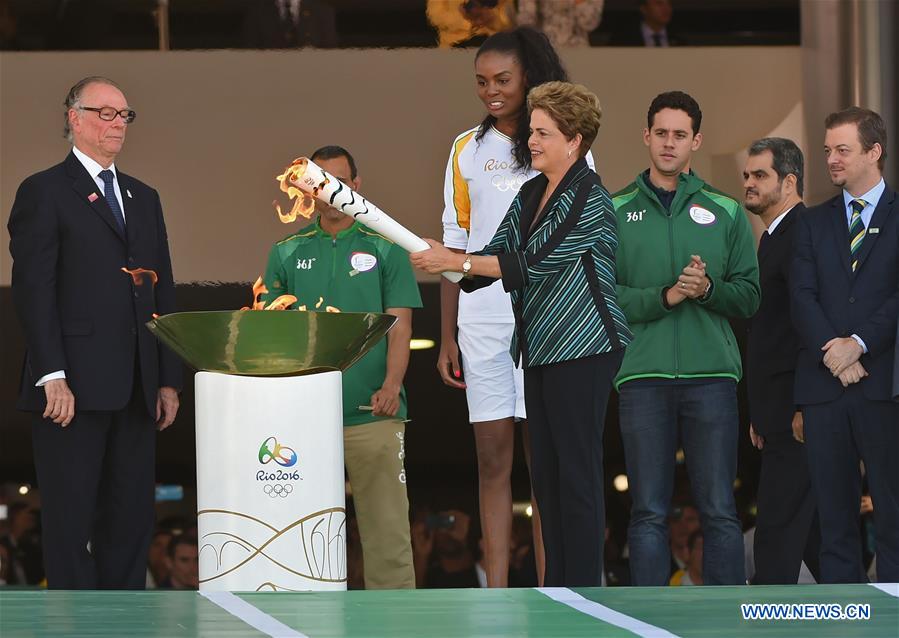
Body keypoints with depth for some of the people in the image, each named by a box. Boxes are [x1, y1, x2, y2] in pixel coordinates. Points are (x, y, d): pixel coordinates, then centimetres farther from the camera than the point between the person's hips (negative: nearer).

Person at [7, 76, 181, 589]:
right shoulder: (44, 192, -1)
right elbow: (33, 290, -8)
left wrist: (168, 379, 11)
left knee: (132, 520, 6)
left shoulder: (144, 198, 20)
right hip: (74, 390, -6)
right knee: (71, 520, -3)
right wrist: (52, 377, -17)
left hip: (135, 390, 6)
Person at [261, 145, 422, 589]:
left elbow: (400, 324, 0)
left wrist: (391, 385, -15)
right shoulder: (287, 253, 12)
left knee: (386, 526, -5)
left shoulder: (384, 248, 6)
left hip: (373, 412, -2)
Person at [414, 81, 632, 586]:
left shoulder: (590, 200, -13)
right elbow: (500, 255, 12)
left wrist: (456, 261, -18)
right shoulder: (531, 194, 15)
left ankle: (583, 593, -4)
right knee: (546, 474, 9)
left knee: (578, 473, -7)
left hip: (582, 350, -9)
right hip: (541, 351, 9)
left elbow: (532, 264, -19)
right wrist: (441, 257, -6)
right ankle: (556, 589, 15)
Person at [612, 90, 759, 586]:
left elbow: (748, 295, 8)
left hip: (712, 375, 1)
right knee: (648, 513, 0)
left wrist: (707, 288, -11)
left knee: (719, 510, 0)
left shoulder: (725, 212, 12)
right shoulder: (615, 211, 9)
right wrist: (664, 296, -13)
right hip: (642, 374, -1)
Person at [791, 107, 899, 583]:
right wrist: (831, 349, -10)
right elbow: (802, 296, 5)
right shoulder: (814, 222, 16)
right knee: (834, 515, 3)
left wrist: (859, 343, -13)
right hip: (825, 385, 4)